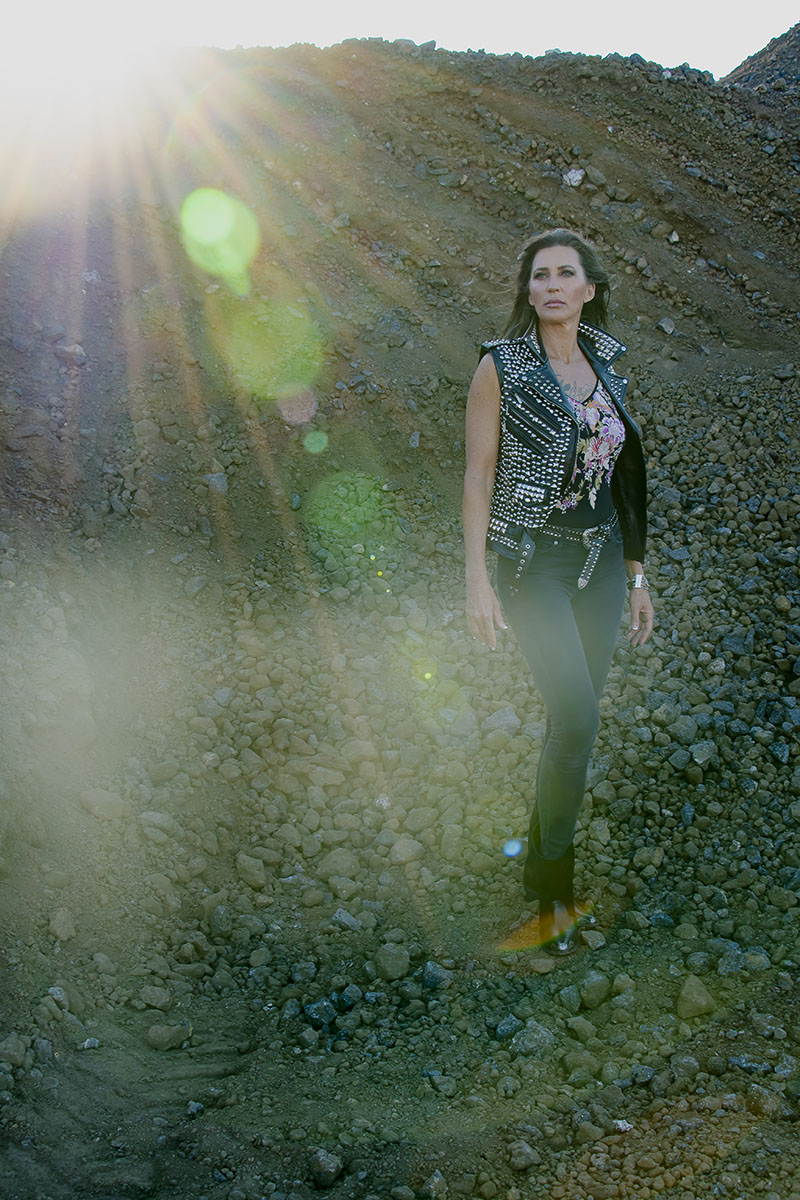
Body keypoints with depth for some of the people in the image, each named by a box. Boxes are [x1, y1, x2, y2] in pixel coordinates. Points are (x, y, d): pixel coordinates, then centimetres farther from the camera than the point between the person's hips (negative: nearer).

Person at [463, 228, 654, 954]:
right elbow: (479, 475, -7)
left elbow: (623, 481, 14)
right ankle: (554, 886, -1)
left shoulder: (607, 369, 10)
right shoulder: (501, 366, -4)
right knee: (578, 716, -17)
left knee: (575, 719, 7)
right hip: (532, 561, -5)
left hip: (600, 561, 5)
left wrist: (636, 575, 13)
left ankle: (542, 863, 23)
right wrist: (478, 579, -13)